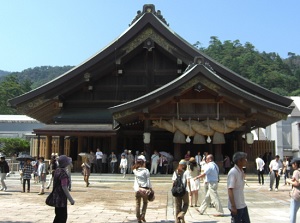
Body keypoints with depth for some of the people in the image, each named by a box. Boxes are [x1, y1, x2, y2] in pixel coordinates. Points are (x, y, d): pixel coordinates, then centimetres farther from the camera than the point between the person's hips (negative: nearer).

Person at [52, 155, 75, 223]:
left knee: (58, 216, 20)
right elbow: (64, 187, -24)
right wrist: (70, 199, -18)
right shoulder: (63, 173, -22)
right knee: (62, 217, 1)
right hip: (61, 197, -9)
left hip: (56, 196, 9)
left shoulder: (57, 170, 7)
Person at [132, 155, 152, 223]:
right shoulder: (146, 170, -11)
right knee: (145, 202, 19)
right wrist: (150, 188, 0)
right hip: (145, 189, -2)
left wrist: (136, 163, 7)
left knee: (137, 204, 11)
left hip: (137, 189, 2)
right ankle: (142, 216, 7)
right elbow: (148, 180, -9)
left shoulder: (135, 170, -3)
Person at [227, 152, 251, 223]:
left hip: (242, 205, 9)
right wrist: (233, 206, -24)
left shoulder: (241, 172, 9)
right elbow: (230, 190, -22)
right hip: (236, 206, -9)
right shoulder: (233, 172, -19)